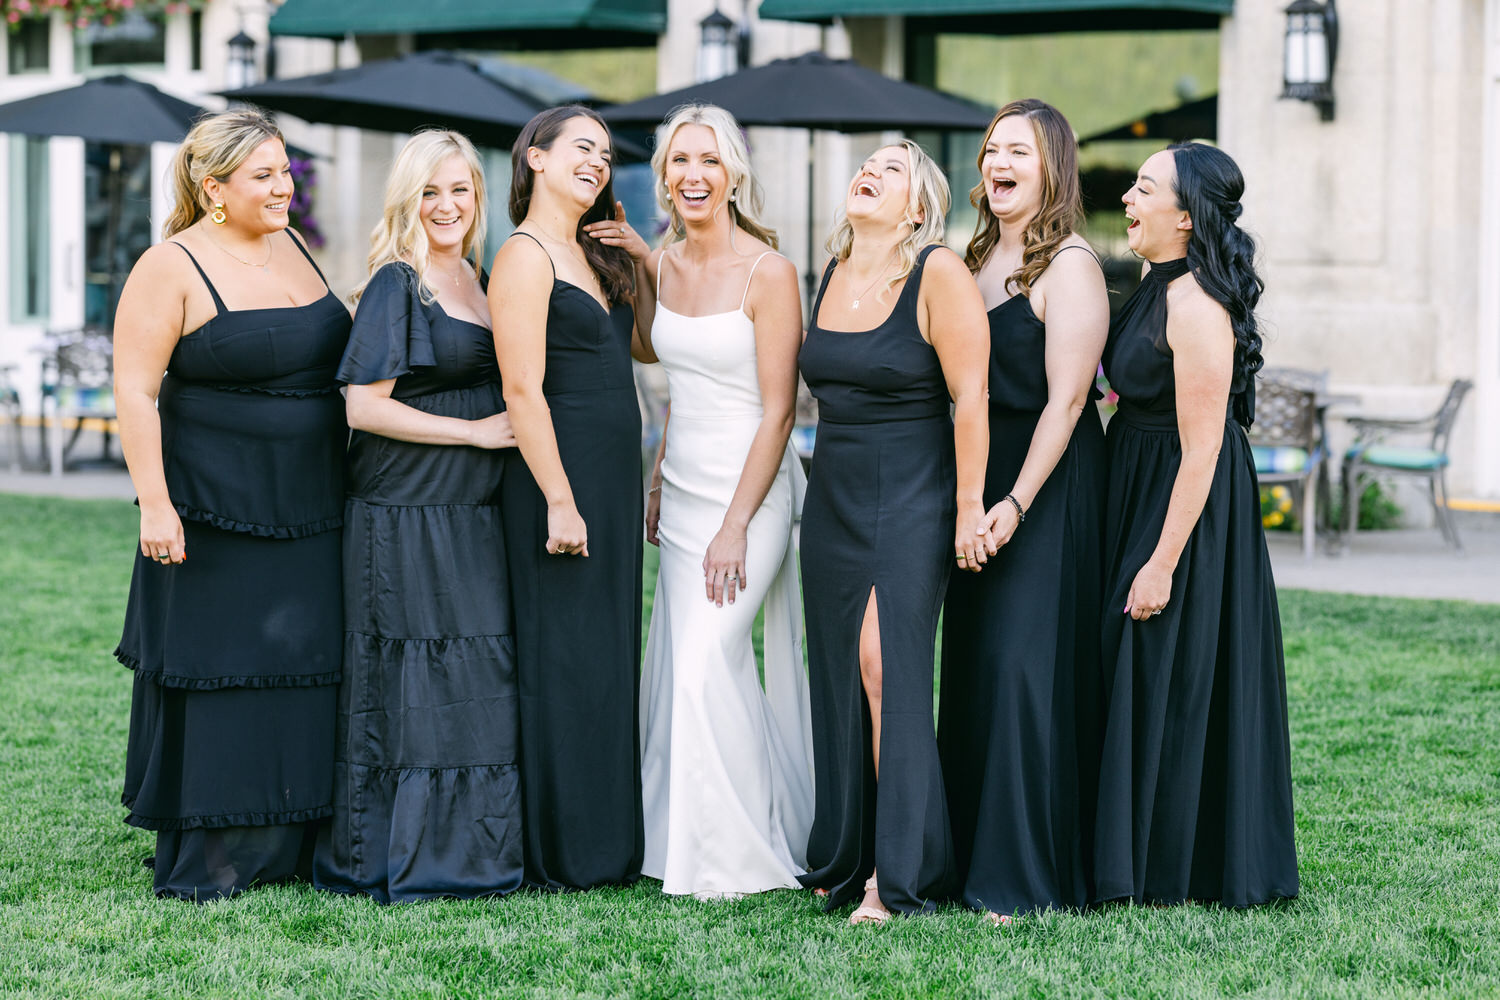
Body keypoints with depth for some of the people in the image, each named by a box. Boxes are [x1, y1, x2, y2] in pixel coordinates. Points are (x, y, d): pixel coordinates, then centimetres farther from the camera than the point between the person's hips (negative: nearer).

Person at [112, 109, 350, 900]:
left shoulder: (293, 250, 11)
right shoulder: (171, 269, -9)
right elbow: (135, 390, -13)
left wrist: (356, 476, 17)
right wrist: (153, 502, -20)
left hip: (309, 510, 7)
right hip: (216, 513, -7)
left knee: (302, 672, 9)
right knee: (214, 677, -1)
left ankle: (288, 847, 18)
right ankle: (201, 862, 7)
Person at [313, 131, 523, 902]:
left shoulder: (475, 282, 15)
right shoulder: (395, 286, -8)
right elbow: (364, 406, -15)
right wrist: (475, 432, -12)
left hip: (471, 517, 7)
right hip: (406, 516, -7)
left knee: (478, 679, 8)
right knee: (413, 681, -5)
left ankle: (466, 849, 17)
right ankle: (401, 859, 4)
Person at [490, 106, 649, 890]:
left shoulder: (590, 254, 16)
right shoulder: (524, 257, -11)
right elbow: (523, 389, -17)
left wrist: (644, 259, 12)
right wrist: (559, 500, -20)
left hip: (611, 482, 9)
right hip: (560, 478, -9)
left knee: (609, 659, 12)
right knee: (564, 663, -3)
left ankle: (606, 844, 21)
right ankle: (559, 854, 5)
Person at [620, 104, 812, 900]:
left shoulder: (766, 273, -13)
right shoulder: (664, 266, 8)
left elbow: (777, 411, -14)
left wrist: (735, 526, -17)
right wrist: (658, 485, 17)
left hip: (749, 489, -7)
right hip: (684, 489, 7)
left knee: (706, 662, -13)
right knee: (677, 666, 6)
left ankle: (738, 855, 1)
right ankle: (684, 842, 18)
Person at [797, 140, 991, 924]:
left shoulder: (939, 275, -10)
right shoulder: (831, 276, 10)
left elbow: (970, 397, -13)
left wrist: (970, 506, -15)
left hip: (911, 497, -7)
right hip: (833, 497, 7)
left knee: (886, 666, -13)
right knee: (838, 674, 7)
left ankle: (899, 874, -9)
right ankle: (844, 860, 17)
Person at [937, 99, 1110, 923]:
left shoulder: (1069, 265, -10)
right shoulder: (975, 259, 14)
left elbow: (1065, 398, -16)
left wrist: (1017, 502, -21)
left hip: (1049, 483, -8)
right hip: (974, 478, 8)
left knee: (1024, 665, -9)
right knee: (969, 663, 9)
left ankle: (1031, 878, -3)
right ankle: (973, 860, 17)